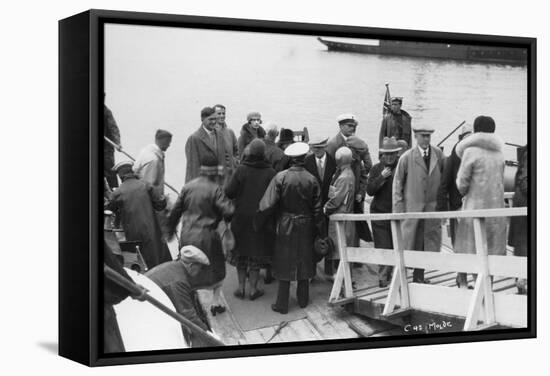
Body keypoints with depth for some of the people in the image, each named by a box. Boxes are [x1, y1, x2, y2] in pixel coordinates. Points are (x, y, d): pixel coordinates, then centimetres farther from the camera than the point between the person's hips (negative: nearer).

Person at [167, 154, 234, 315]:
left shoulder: (188, 187, 1)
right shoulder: (215, 189, -14)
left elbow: (176, 210, 7)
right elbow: (228, 211, -19)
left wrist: (171, 229, 20)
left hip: (187, 235, 4)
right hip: (206, 236, -4)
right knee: (216, 268, 15)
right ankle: (216, 301, 18)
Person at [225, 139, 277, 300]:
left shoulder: (241, 170, -11)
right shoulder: (270, 173, -10)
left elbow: (229, 192, -12)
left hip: (241, 218, 0)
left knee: (241, 252, 14)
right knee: (256, 254, 10)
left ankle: (241, 287, 16)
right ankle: (253, 289, 14)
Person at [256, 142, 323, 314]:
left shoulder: (281, 177, -15)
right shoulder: (311, 179, -8)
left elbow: (268, 204, -17)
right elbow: (317, 209, -2)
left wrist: (257, 222, -4)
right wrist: (319, 231, 8)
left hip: (286, 225, -2)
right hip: (306, 226, 2)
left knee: (284, 263, 6)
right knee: (304, 261, 16)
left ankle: (282, 304, 10)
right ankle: (303, 299, 27)